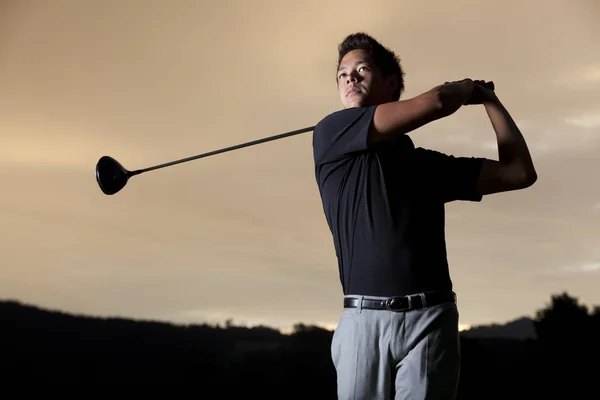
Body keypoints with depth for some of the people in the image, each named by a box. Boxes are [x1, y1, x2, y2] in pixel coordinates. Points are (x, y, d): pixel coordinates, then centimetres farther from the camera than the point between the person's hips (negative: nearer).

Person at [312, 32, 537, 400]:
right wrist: (465, 88, 20)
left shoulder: (427, 163, 18)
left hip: (430, 318, 2)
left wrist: (488, 97, 22)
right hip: (364, 320, -1)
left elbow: (518, 172, 16)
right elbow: (432, 104, -1)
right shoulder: (330, 135, 7)